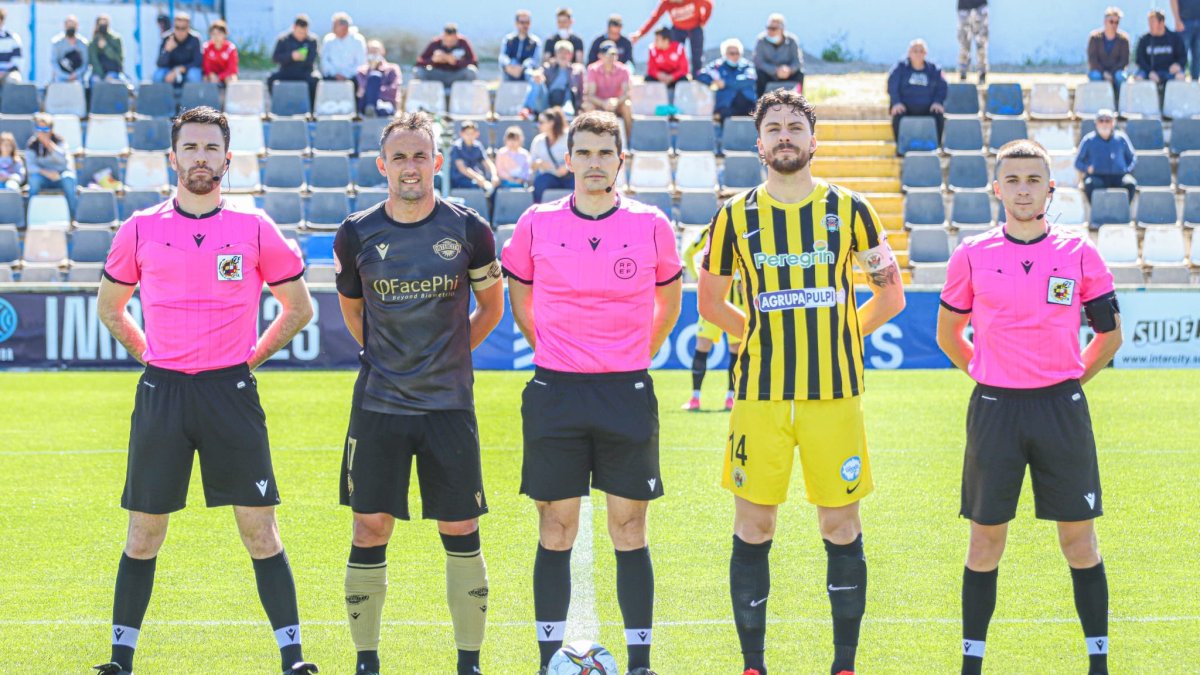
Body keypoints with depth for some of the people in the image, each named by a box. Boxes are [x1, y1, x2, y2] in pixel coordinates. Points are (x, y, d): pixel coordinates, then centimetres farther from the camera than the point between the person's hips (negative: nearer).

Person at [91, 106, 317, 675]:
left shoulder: (255, 229, 1)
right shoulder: (140, 230, 5)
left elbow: (298, 308, 11)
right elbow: (110, 307, 18)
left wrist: (252, 356, 6)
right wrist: (148, 354, 10)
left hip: (230, 390, -1)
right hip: (161, 392, 1)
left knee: (259, 529, -3)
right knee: (144, 533, 4)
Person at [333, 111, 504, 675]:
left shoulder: (468, 230, -2)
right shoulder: (356, 234, 0)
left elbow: (491, 306, 14)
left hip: (449, 403, 0)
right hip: (378, 405, 0)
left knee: (460, 534, 1)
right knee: (370, 531, -2)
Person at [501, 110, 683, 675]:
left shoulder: (651, 225, 1)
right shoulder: (536, 224, 1)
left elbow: (669, 299, 16)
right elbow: (519, 297, 16)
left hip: (627, 394, 0)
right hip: (554, 391, 0)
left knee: (629, 531, 2)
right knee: (555, 530, 2)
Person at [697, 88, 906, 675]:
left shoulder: (849, 210, 4)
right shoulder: (736, 216, 5)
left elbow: (890, 297, 12)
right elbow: (711, 302, 16)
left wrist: (837, 334, 8)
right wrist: (765, 334, 10)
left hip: (835, 393, 0)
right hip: (760, 395, 0)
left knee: (842, 528, 2)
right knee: (753, 527, 2)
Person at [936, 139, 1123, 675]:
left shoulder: (1078, 253, 1)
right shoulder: (972, 256, 2)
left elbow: (1109, 333, 10)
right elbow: (948, 334, 15)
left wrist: (1071, 380, 8)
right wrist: (986, 375, 10)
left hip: (1061, 408, 0)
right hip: (995, 410, 0)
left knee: (1079, 538, 2)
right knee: (985, 541, 4)